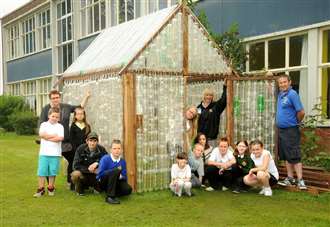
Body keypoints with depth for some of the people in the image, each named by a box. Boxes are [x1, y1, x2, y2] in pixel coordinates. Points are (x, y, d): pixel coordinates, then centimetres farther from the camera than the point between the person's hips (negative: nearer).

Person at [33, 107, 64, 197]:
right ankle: (40, 189, 7)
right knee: (42, 171, 0)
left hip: (55, 153, 0)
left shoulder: (60, 126, 5)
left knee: (52, 172, 5)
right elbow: (41, 134, -11)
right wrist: (54, 135, -9)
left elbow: (60, 138, -10)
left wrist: (47, 137, -8)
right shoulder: (44, 125, 8)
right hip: (44, 152, 0)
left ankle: (50, 188, 18)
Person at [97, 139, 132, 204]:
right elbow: (100, 174, -18)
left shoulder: (123, 161, 0)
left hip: (116, 182, 4)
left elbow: (124, 177, 3)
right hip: (103, 182, -4)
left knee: (128, 189, -25)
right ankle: (110, 197, -26)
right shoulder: (105, 159, -12)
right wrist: (116, 172, -17)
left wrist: (120, 176, -21)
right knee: (116, 170, -33)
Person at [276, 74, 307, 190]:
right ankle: (290, 178, 23)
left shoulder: (292, 94, -14)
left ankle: (300, 180, -2)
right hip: (281, 129, 8)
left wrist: (296, 122, -2)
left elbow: (301, 112, -17)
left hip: (291, 130, -8)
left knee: (294, 156, -7)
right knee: (286, 156, 14)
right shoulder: (280, 94, 9)